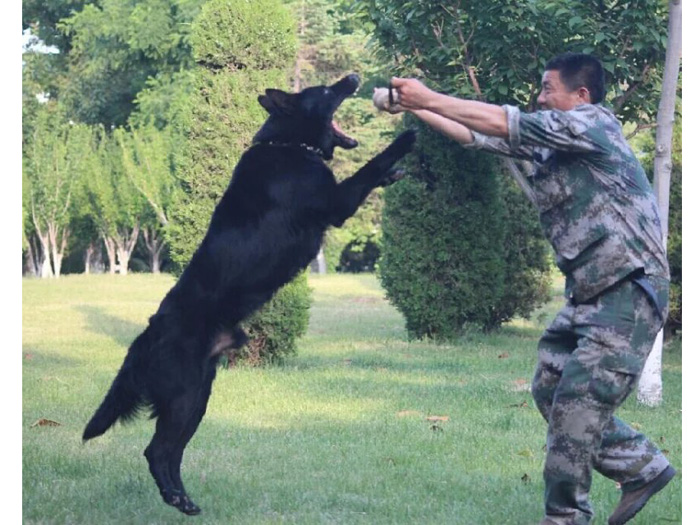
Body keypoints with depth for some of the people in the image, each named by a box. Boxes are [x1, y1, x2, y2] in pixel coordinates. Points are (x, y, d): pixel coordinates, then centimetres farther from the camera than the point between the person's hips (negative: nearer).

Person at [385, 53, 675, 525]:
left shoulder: (593, 123, -10)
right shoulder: (553, 144, 14)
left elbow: (506, 123, -14)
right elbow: (481, 137, 16)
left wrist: (430, 98, -10)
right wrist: (414, 110, 11)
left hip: (630, 292, -10)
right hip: (591, 293, 10)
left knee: (577, 403, -10)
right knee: (550, 391, 11)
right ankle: (644, 468, 21)